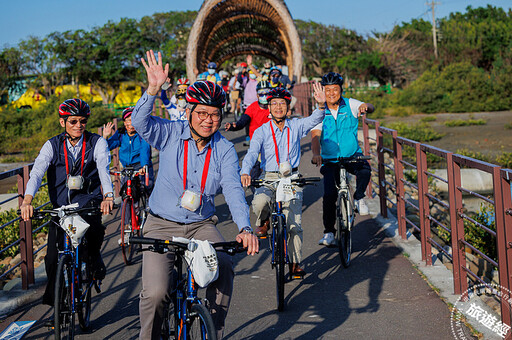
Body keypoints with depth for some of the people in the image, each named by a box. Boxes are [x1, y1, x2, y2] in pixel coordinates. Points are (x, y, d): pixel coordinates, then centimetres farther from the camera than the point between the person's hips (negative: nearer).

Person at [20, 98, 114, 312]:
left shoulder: (97, 143, -2)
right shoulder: (52, 145, 0)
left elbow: (104, 170, -18)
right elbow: (37, 173, -14)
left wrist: (108, 196, -39)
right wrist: (27, 200, -34)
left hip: (88, 199, -2)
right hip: (60, 205, 2)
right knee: (53, 257, -4)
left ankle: (94, 257, -5)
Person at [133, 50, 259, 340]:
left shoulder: (224, 150, -3)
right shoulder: (171, 134, -6)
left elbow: (233, 189, -14)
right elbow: (141, 122, -22)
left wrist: (245, 228, -30)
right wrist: (153, 89, -39)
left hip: (202, 225, 2)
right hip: (162, 225, -2)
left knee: (224, 267, -24)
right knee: (155, 292, -19)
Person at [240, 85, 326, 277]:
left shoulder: (296, 127, 5)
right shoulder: (262, 131, -1)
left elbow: (314, 120, -9)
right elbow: (252, 153, -12)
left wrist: (322, 105, -30)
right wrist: (245, 173, -31)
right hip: (269, 178, -1)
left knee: (294, 224, -4)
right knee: (259, 203, -30)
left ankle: (295, 263, 11)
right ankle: (263, 222, 6)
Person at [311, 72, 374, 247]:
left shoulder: (350, 104, -4)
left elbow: (370, 108, -19)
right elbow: (315, 135, -16)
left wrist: (365, 107, -44)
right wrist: (316, 154, -35)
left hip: (352, 155, 0)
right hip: (330, 160, 0)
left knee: (365, 170, -32)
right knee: (329, 195, -10)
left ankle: (359, 198, -3)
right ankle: (329, 233, 6)